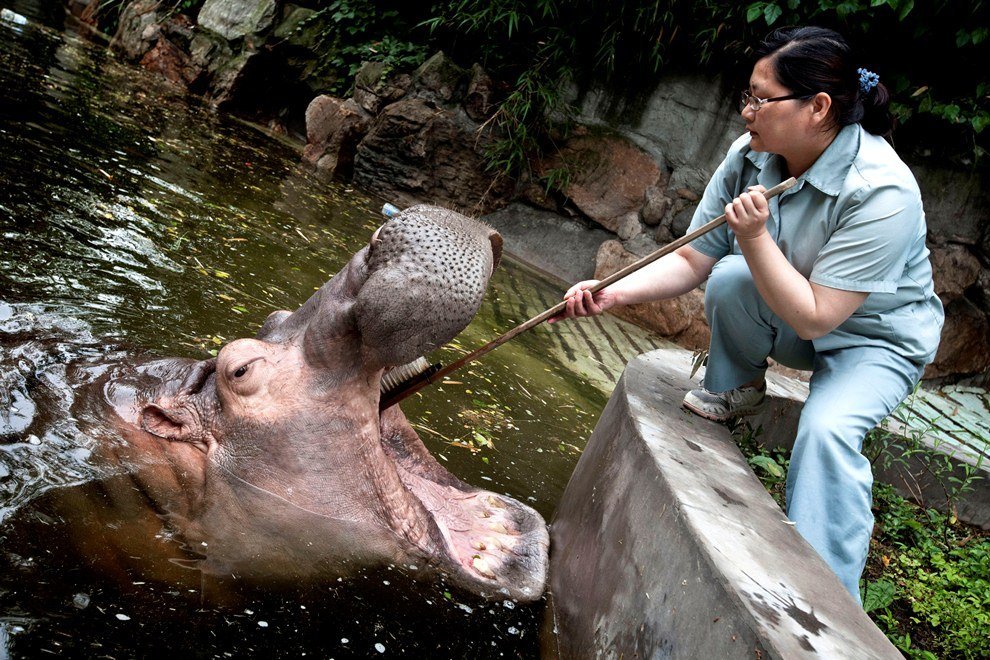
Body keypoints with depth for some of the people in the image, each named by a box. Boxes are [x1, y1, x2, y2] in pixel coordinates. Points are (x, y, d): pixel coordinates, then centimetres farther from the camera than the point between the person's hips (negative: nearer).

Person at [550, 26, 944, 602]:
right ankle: (737, 390, 2)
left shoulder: (883, 193, -32)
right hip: (789, 321, 5)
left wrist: (756, 236, -38)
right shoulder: (750, 157, -15)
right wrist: (612, 294, -25)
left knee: (828, 429, -32)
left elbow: (813, 318, -31)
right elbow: (691, 260, -11)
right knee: (730, 279, -27)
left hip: (878, 339, -4)